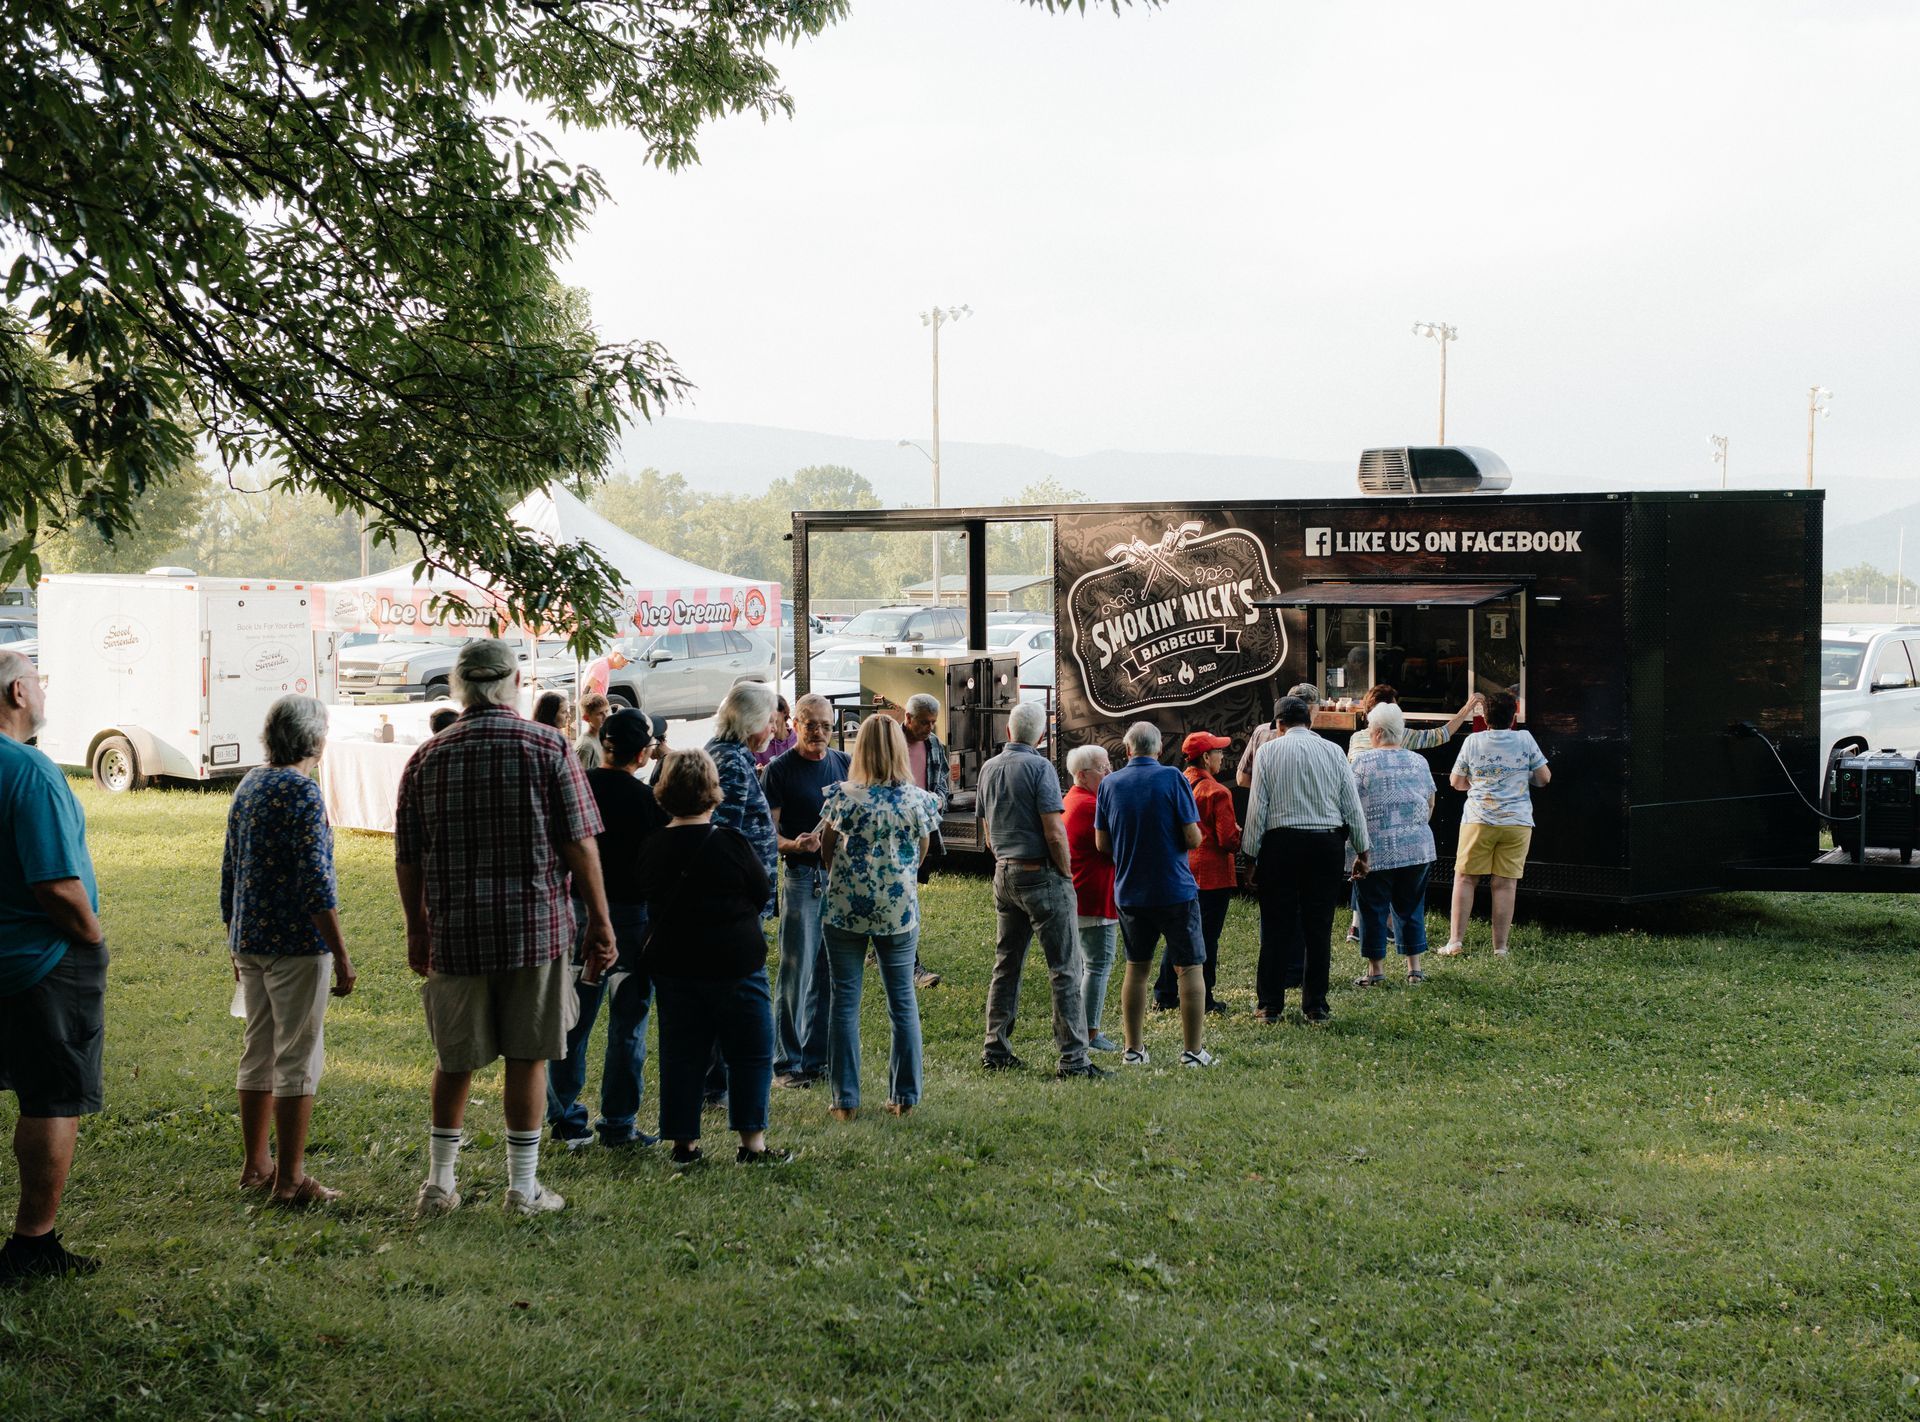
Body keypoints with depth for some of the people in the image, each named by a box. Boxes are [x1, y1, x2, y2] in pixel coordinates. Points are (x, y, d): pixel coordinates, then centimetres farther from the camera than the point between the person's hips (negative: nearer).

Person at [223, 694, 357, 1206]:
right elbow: (316, 880, -20)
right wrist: (341, 954, -17)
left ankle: (256, 1165, 23)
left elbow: (229, 873, 16)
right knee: (298, 1059, -3)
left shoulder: (248, 786, 11)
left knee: (258, 1052, 15)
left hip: (249, 943, 8)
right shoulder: (302, 790, -14)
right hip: (297, 945, -8)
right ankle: (290, 1178, 0)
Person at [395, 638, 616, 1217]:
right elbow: (580, 846, -6)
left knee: (454, 1061, 13)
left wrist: (418, 931, 20)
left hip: (455, 932, 2)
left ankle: (439, 1184, 20)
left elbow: (408, 860, 8)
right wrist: (599, 921, 2)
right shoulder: (550, 748, -4)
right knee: (527, 1058, 6)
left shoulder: (426, 759, 4)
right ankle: (523, 1187, 11)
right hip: (536, 927, -2)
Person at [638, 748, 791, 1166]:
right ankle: (752, 1143, 7)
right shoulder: (730, 843, -14)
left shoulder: (652, 849, -1)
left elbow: (653, 905, 11)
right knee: (751, 1052, 6)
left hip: (672, 965, 4)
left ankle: (684, 1143, 15)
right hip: (734, 962, -4)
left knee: (681, 1053, 11)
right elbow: (763, 893, -2)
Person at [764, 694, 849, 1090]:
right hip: (802, 876, -5)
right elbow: (766, 832, -8)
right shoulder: (780, 770, -5)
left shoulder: (844, 763, 10)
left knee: (832, 973, 9)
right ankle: (788, 1062, 3)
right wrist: (793, 845, -27)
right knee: (797, 972, -4)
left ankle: (819, 1057, 17)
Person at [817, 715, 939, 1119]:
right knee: (903, 1001, 12)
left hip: (846, 908, -1)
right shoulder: (917, 800, -6)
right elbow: (921, 854, 7)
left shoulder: (843, 797, -10)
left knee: (845, 1002, 6)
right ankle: (904, 1096, 15)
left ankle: (846, 1100, 7)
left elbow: (827, 850, 3)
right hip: (900, 911, 2)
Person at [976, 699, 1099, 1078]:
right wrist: (1066, 874, -7)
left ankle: (995, 1051, 16)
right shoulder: (1039, 767, -12)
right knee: (1065, 968, -6)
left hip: (1004, 875, 7)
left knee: (1006, 964, 14)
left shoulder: (989, 769, 10)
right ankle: (1073, 1058, -9)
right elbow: (1054, 832, -17)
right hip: (1041, 875, -7)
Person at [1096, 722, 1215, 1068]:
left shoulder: (1109, 784, 1)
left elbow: (1102, 843, 4)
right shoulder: (1173, 779, -9)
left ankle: (1134, 1049, 15)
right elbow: (1193, 838, -11)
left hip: (1130, 893, 4)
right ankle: (1193, 1050, 0)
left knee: (1136, 969, 14)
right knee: (1190, 967, 3)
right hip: (1176, 890, -4)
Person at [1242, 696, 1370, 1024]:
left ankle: (1269, 1005, 8)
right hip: (1326, 846, 1)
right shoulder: (1333, 751, 4)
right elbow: (1352, 806, 7)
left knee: (1276, 926, 4)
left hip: (1280, 844, -1)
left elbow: (1257, 807, -2)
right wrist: (1362, 852, 16)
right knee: (1319, 926, 6)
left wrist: (1253, 854, 4)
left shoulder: (1268, 751, 0)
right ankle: (1316, 1006, 9)